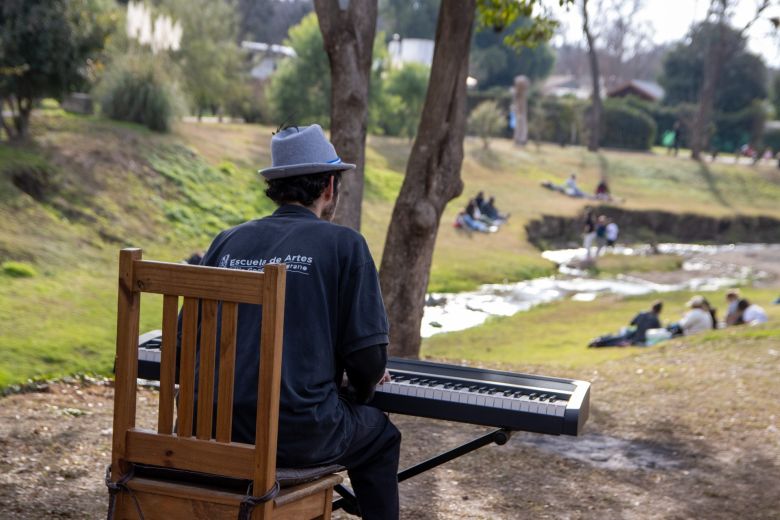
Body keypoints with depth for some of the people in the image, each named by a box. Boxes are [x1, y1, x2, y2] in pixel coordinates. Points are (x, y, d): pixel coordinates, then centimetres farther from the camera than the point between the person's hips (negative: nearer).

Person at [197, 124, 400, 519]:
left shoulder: (227, 241, 7)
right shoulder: (344, 245, -6)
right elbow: (368, 352, -8)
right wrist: (356, 392, 15)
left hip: (213, 428, 5)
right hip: (297, 433, -5)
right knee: (379, 436, 27)